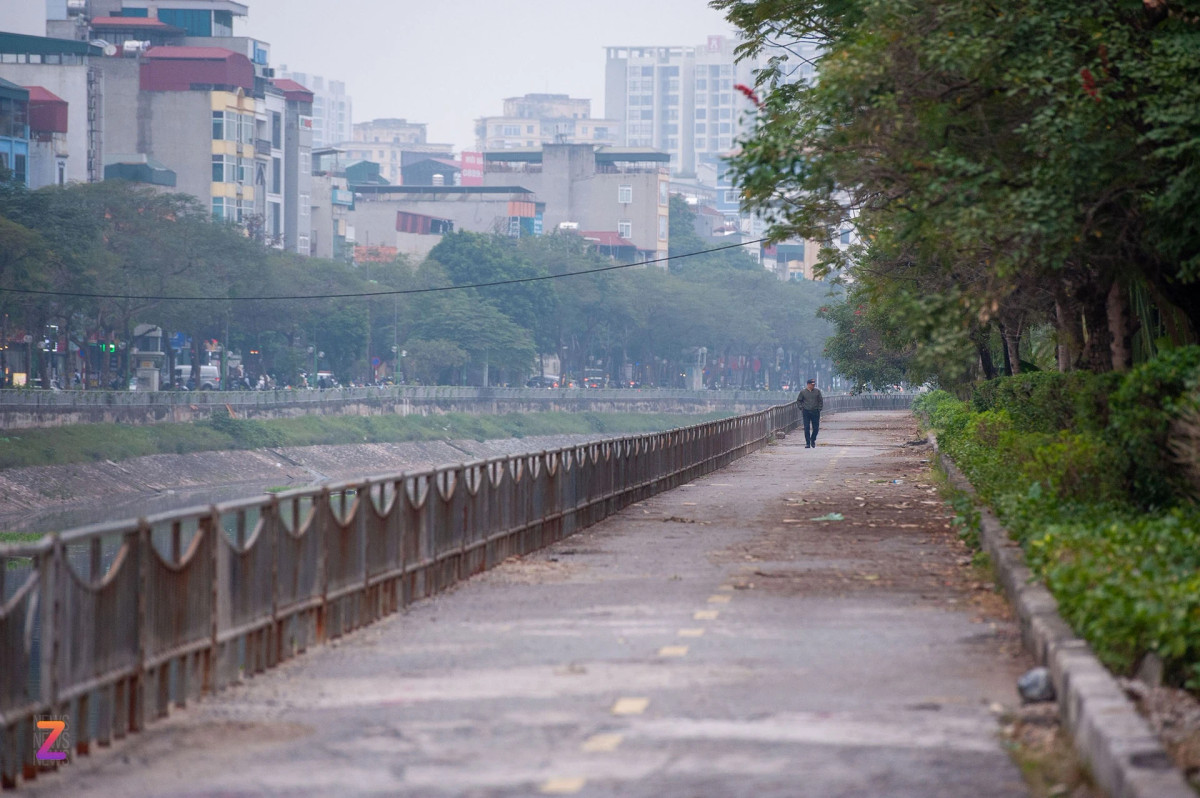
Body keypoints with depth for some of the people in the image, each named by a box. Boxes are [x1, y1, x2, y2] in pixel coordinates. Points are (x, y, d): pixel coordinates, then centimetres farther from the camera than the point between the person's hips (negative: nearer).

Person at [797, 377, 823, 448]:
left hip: (815, 412, 1)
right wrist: (801, 408, 1)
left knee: (816, 428, 3)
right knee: (807, 428, -4)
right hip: (806, 412, -1)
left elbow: (821, 400, 9)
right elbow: (798, 401, 11)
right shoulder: (803, 392, 0)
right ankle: (807, 443, 3)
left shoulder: (817, 391, 3)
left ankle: (813, 440, 26)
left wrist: (819, 409, 2)